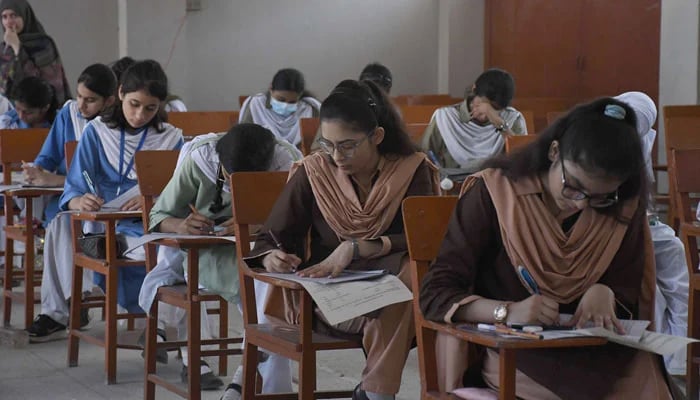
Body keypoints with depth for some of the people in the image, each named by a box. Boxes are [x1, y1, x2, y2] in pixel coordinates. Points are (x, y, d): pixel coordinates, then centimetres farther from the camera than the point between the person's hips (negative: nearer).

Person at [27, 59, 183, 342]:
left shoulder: (171, 138, 8)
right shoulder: (97, 131, 10)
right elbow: (72, 190, 1)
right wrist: (80, 202, -24)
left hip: (145, 225, -1)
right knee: (62, 223, -32)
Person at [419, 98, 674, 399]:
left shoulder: (624, 209, 1)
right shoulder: (494, 193, -10)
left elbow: (628, 301, 8)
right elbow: (435, 294, -11)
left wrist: (605, 294, -15)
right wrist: (508, 312, -28)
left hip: (595, 352, 4)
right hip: (510, 351, -4)